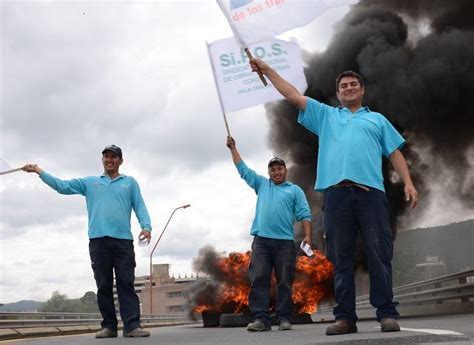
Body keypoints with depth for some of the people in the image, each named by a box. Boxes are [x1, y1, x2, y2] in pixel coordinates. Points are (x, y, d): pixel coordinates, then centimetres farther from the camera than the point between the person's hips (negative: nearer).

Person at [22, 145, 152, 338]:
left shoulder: (130, 183, 17)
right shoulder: (90, 183, 21)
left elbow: (140, 206, 9)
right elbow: (62, 186, 16)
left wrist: (146, 227, -8)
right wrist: (40, 172, 6)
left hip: (123, 239, -2)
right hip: (98, 239, 2)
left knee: (126, 283, -8)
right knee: (103, 285, 1)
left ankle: (132, 325, -14)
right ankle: (109, 326, 5)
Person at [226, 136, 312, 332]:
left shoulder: (295, 190, 14)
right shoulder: (261, 185, 22)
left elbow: (304, 214, 5)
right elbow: (242, 169, 26)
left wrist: (307, 236, -7)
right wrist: (233, 148, 25)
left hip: (284, 241, -2)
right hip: (261, 240, 2)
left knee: (285, 281, -2)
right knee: (258, 279, -8)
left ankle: (284, 318, 2)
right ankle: (260, 319, -10)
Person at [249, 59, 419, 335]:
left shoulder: (377, 119, 25)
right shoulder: (326, 115, 26)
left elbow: (395, 153, 18)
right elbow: (293, 95, 21)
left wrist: (408, 183, 4)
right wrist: (267, 69, 16)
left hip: (371, 191, -1)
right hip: (336, 192, 1)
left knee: (380, 256, -6)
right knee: (341, 260, 0)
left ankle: (387, 314, -3)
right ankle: (345, 317, 2)